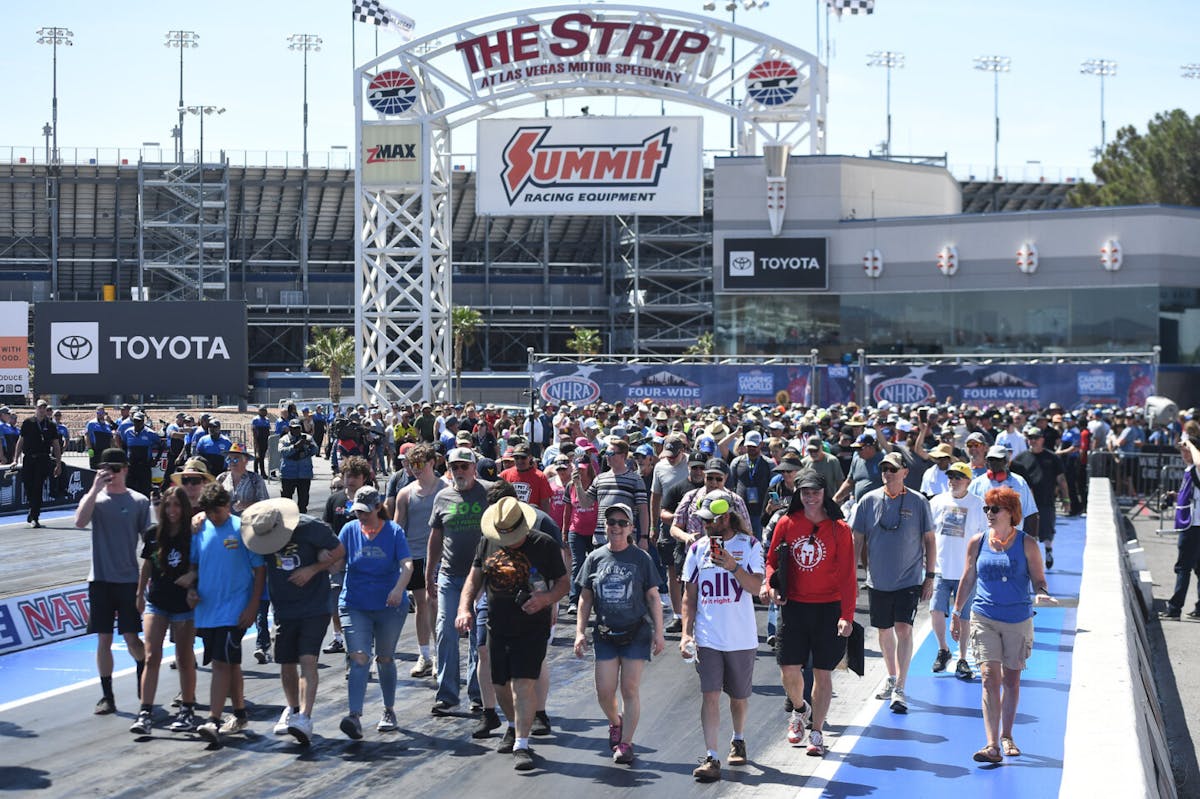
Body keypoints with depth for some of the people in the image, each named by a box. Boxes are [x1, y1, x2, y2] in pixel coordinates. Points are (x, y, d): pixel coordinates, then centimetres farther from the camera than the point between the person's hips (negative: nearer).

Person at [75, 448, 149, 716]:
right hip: (100, 578, 1)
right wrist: (95, 488, -21)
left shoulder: (139, 502, 1)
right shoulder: (94, 498, 3)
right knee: (103, 639, 3)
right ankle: (107, 696, 12)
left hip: (129, 578, -1)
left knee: (131, 637, -2)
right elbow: (80, 522, -17)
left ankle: (144, 680, 25)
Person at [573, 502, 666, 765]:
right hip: (605, 635, 2)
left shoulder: (640, 559, 1)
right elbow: (586, 598, 10)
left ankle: (626, 743, 7)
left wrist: (658, 632, -2)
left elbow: (653, 597, 3)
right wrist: (580, 631, 4)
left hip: (636, 633, -2)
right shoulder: (595, 558, 6)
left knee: (629, 690, -3)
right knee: (604, 693, 0)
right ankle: (615, 723, 31)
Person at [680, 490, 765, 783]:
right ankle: (711, 758, -10)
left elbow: (755, 587, -12)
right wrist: (686, 632, 0)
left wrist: (732, 566, -26)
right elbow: (689, 595, 8)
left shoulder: (749, 545, -2)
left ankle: (738, 741, 39)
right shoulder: (698, 548, 5)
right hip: (707, 637, 1)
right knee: (710, 695, -10)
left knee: (739, 695, 14)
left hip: (741, 637, -1)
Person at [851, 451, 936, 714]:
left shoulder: (918, 502, -4)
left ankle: (899, 690, -12)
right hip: (878, 580, 3)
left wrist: (930, 576, 0)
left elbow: (929, 540, 3)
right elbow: (857, 540, 6)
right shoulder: (869, 501, 0)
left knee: (904, 630, -13)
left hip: (909, 579, -3)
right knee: (884, 631, 14)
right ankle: (891, 678, 34)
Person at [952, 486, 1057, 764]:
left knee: (1011, 679, 10)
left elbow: (1039, 580, 1)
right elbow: (968, 579, 12)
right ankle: (992, 745, -14)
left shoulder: (1027, 543, -2)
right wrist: (956, 613, 14)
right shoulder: (978, 542, 3)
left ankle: (1007, 737, 26)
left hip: (1018, 619, 0)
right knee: (990, 678, -10)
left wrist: (1042, 594, -22)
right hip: (984, 619, 0)